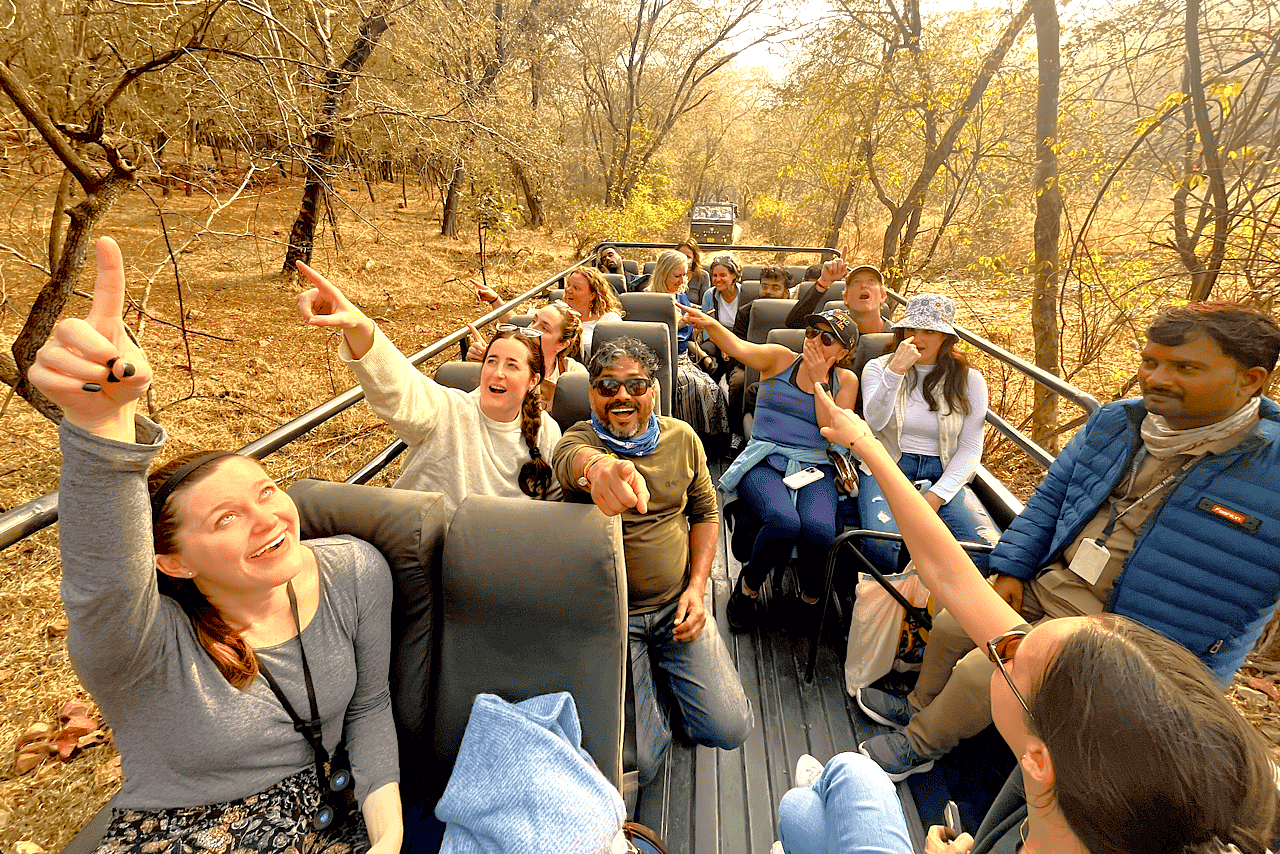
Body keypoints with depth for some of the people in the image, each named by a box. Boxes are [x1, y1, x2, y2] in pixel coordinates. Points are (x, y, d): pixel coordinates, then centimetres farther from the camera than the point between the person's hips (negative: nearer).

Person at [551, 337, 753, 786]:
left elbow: (705, 513, 10)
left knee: (730, 729, -2)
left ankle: (663, 666, 24)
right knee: (636, 763, -8)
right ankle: (646, 675, 22)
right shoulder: (580, 438, -13)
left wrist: (696, 587, -3)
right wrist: (597, 468, -65)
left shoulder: (682, 438, 1)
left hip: (676, 604, 3)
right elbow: (570, 460, -39)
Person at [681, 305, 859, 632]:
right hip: (764, 463, -2)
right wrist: (709, 323, -33)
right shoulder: (780, 359, 8)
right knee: (783, 521, -33)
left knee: (818, 527, -30)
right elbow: (738, 348, -12)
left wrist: (818, 380, -3)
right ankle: (748, 588, -1)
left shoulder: (845, 381, 13)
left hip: (814, 469, 2)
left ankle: (811, 598, 4)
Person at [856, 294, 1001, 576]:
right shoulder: (878, 368, 5)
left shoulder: (969, 380, 7)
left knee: (989, 548, -24)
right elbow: (875, 421, -13)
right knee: (880, 544, -32)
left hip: (943, 476, 2)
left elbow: (970, 448, 3)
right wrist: (895, 371, -26)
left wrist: (936, 495, -10)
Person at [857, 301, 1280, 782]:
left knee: (981, 673, -12)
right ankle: (921, 707, 39)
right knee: (950, 626, 9)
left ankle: (920, 744, 18)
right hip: (1042, 589, 6)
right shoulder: (1116, 423, -2)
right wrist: (1011, 571, 2)